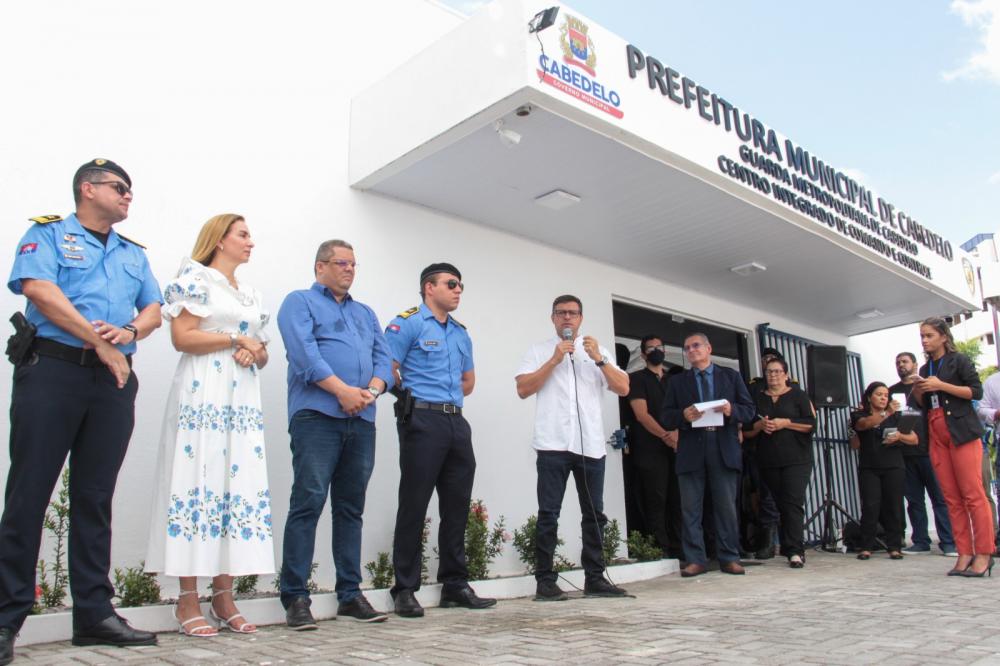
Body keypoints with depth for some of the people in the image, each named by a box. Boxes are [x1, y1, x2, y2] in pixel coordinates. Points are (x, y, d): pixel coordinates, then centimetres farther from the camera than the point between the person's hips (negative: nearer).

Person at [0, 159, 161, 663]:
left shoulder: (133, 254, 22)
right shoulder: (48, 233, 6)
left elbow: (154, 309, 14)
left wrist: (129, 331, -9)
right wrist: (99, 341, -12)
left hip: (114, 380, 5)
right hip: (53, 370, -4)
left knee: (95, 498, 6)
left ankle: (94, 612, 12)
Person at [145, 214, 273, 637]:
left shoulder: (253, 296, 23)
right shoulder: (196, 279, 2)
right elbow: (182, 336, -10)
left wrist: (256, 351, 0)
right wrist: (236, 338, -8)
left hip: (244, 402, 7)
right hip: (204, 397, -7)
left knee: (240, 486, 1)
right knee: (199, 483, -8)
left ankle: (224, 596, 7)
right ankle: (188, 600, -1)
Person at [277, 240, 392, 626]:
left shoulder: (366, 314, 26)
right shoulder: (300, 302, 8)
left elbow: (383, 359, 14)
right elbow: (303, 352, -9)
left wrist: (372, 390, -6)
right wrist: (342, 390, -15)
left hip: (362, 422, 6)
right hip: (317, 416, -5)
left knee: (351, 508, 9)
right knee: (308, 503, -9)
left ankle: (350, 594, 16)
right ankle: (295, 597, -1)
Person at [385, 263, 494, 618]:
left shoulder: (461, 332, 19)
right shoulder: (408, 323, -3)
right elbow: (387, 370, -11)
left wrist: (448, 397, 14)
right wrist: (413, 397, -1)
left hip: (456, 422, 7)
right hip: (422, 421, -7)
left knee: (457, 506, 10)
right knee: (414, 506, -3)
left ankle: (455, 585, 20)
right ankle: (405, 589, 6)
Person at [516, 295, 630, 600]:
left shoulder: (597, 351, 16)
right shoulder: (539, 350, 9)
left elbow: (623, 388, 7)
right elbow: (523, 389, -3)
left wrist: (598, 359, -5)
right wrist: (554, 360, -8)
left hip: (591, 445, 3)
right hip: (552, 444, -3)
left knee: (594, 514, 7)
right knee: (549, 514, -2)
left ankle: (594, 578, 16)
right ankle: (545, 581, 4)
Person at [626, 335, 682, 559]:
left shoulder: (673, 380, 21)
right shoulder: (637, 378, 3)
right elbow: (641, 414, -8)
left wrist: (679, 433, -5)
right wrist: (666, 435, -18)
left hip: (676, 447, 5)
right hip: (650, 449, -5)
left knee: (677, 500, 3)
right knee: (656, 501, -5)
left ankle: (678, 548, 9)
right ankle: (661, 550, -2)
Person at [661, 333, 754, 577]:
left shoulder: (731, 376, 13)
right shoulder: (677, 381, 13)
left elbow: (749, 410, 8)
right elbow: (666, 418, 7)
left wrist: (732, 410, -13)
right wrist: (683, 415, -14)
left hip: (724, 450, 0)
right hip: (691, 451, 1)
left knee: (727, 507, 3)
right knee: (691, 509, 1)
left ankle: (729, 558, 12)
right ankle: (696, 560, 7)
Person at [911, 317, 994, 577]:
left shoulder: (958, 360, 3)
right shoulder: (925, 369, 20)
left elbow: (976, 391, -7)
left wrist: (941, 385, -13)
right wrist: (917, 391, 3)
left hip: (962, 433, -5)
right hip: (936, 436, 5)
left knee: (973, 495, -9)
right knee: (952, 498, 0)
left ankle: (983, 554, -7)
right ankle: (964, 554, 1)